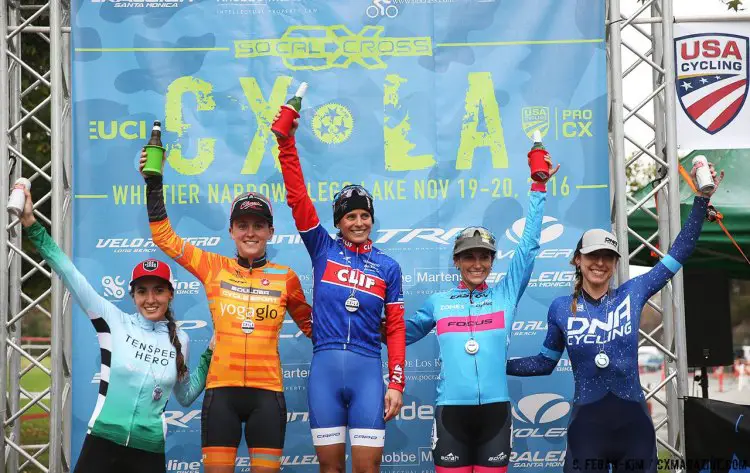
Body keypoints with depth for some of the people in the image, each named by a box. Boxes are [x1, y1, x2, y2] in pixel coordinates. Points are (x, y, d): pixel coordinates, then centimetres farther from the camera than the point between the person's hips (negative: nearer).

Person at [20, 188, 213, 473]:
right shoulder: (115, 321, 1)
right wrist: (33, 226, -9)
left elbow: (185, 397, 18)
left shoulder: (180, 340, 7)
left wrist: (210, 355, 8)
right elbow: (71, 276, -4)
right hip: (102, 442, -2)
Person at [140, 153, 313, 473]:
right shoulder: (214, 267, 5)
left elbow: (311, 325, 18)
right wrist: (154, 184, 2)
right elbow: (164, 237, 8)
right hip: (222, 390, 0)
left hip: (267, 392, 0)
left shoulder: (286, 277, 5)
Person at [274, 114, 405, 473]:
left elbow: (395, 328, 8)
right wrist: (287, 142, -5)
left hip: (367, 369, 0)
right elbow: (297, 197, 1)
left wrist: (396, 383, 1)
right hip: (324, 367, 0)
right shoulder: (323, 250, 8)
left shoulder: (387, 267, 8)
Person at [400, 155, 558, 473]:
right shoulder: (438, 302, 10)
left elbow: (529, 246, 7)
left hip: (495, 407, 0)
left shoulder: (505, 295, 8)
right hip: (451, 408, 0)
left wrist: (538, 189, 6)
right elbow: (403, 332, 26)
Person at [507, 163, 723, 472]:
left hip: (634, 424, 1)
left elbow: (679, 253, 3)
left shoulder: (631, 294, 1)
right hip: (586, 425, -1)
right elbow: (545, 362, 13)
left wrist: (701, 199, -1)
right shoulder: (561, 308, 1)